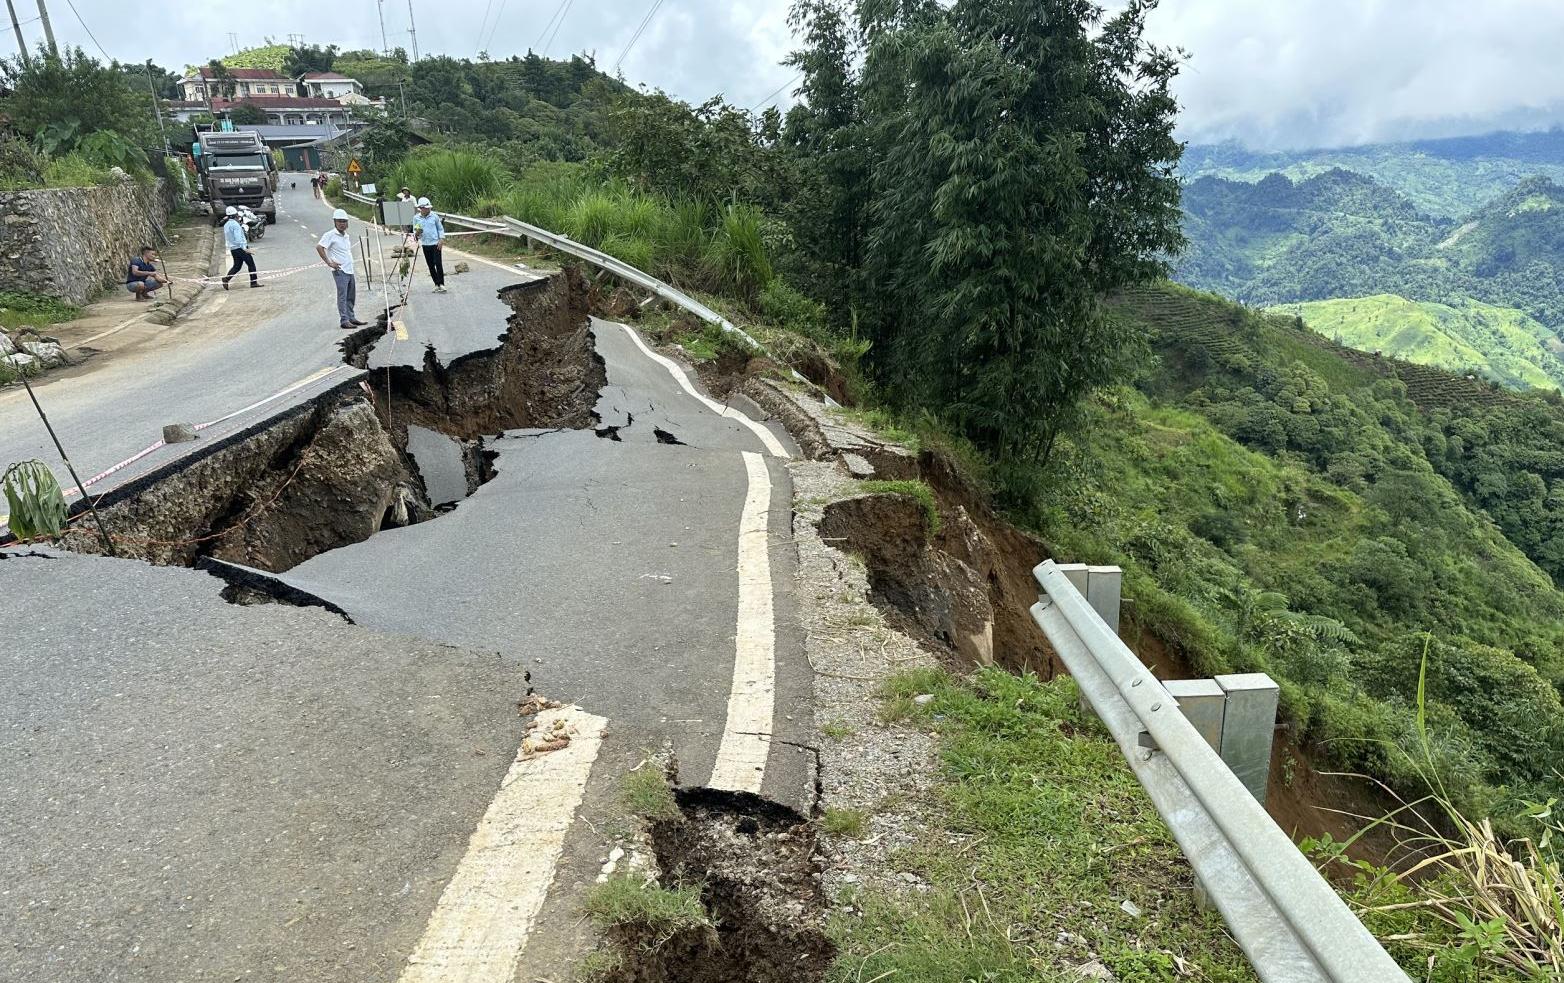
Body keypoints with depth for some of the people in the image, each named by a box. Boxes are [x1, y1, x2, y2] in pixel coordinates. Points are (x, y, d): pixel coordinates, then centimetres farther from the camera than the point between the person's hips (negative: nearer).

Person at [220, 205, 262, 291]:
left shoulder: (226, 225, 12)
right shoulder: (235, 224, -15)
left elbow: (225, 239, 22)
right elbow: (238, 238, -24)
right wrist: (244, 248, -27)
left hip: (233, 249, 8)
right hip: (240, 248, -8)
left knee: (237, 266, 13)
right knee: (251, 264, 2)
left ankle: (226, 279, -2)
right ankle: (254, 282, 2)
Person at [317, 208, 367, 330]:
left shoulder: (346, 236, 17)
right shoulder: (330, 235, -8)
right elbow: (319, 247, -16)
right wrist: (329, 263, -16)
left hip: (349, 270, 8)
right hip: (340, 271, -8)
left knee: (351, 296, 13)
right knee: (342, 296, -10)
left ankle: (351, 318, 21)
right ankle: (344, 320, -10)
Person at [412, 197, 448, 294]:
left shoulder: (434, 216, -1)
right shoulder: (416, 218, 2)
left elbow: (440, 228, 6)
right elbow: (415, 232, 9)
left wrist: (441, 240, -6)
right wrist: (417, 233, -15)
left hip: (436, 243, -3)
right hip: (425, 245, 3)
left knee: (438, 263, -10)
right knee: (430, 265, 5)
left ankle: (441, 284, -5)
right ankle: (436, 284, 13)